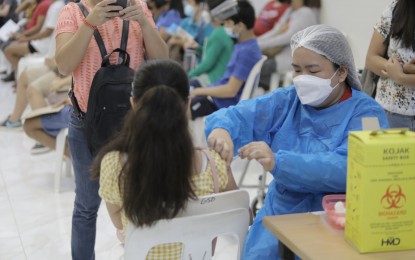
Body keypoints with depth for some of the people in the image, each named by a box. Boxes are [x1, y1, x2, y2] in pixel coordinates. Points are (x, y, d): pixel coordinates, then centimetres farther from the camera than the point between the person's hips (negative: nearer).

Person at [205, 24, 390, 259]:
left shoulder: (366, 114, -6)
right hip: (281, 215, 4)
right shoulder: (286, 101, 8)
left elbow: (346, 168, -23)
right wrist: (222, 130, -24)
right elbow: (236, 117, 1)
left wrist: (278, 162, -35)